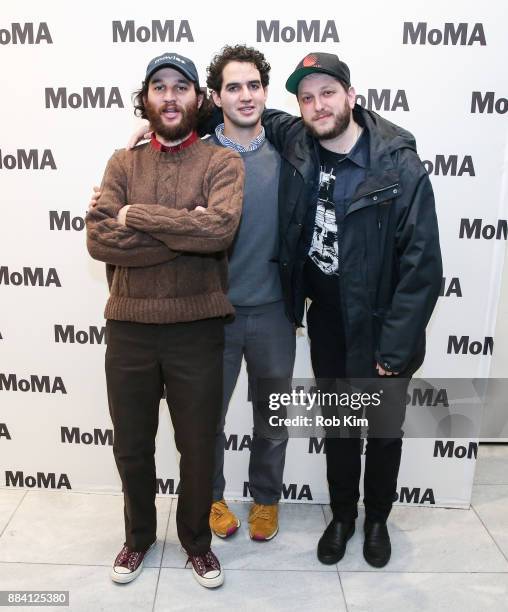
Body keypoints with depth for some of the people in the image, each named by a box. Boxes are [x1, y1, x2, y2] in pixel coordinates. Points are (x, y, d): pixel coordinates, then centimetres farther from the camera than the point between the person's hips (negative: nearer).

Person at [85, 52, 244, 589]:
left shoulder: (222, 161, -2)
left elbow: (220, 228, -22)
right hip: (128, 328, 3)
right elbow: (98, 238, -9)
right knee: (131, 447, 17)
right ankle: (139, 534, 43)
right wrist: (183, 231, -18)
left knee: (198, 447, 12)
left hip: (197, 329, -2)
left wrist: (134, 214, -14)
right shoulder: (122, 162, 6)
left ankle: (196, 539, 39)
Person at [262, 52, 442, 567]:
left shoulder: (400, 166, -18)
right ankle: (342, 514, 43)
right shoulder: (295, 145, -6)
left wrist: (395, 348, -19)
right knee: (338, 427, 19)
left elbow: (421, 265, -18)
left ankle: (377, 519, 43)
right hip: (326, 321, 3)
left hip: (380, 326, -3)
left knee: (384, 432, 17)